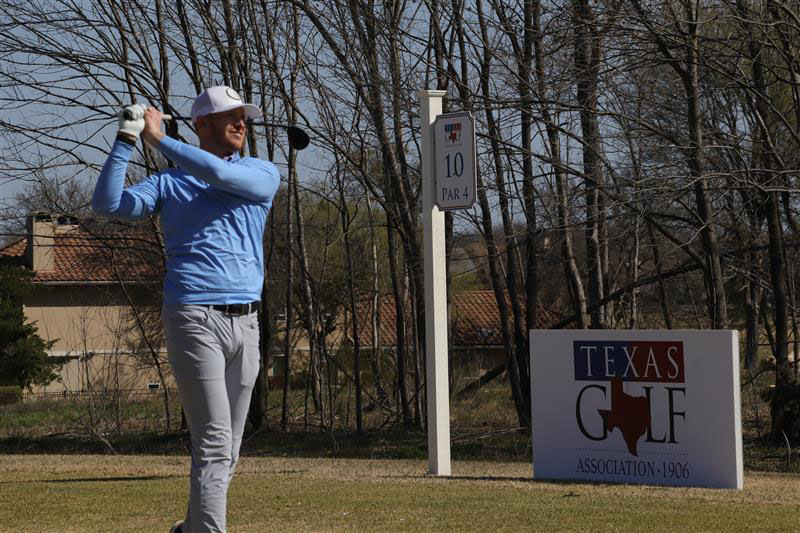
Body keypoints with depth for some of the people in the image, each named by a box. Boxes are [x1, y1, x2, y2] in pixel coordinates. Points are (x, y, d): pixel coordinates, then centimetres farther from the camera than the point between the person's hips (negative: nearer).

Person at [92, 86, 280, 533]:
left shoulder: (263, 174, 11)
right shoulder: (169, 183, 10)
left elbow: (219, 173, -11)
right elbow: (108, 205, -3)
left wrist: (160, 139, -6)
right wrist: (126, 141, -8)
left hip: (246, 323, 4)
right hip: (195, 318, -3)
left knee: (228, 451, 9)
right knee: (214, 444, -13)